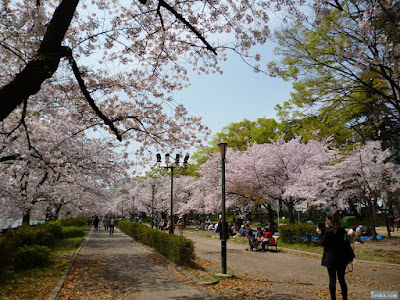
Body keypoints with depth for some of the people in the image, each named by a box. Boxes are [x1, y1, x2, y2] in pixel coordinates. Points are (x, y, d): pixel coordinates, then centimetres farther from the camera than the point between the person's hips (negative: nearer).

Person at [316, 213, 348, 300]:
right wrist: (327, 228, 17)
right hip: (341, 258, 5)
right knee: (342, 279, 15)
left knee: (332, 280, 5)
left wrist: (319, 233, 4)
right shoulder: (342, 230, -2)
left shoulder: (328, 231, -18)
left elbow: (323, 242, -10)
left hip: (331, 258, -5)